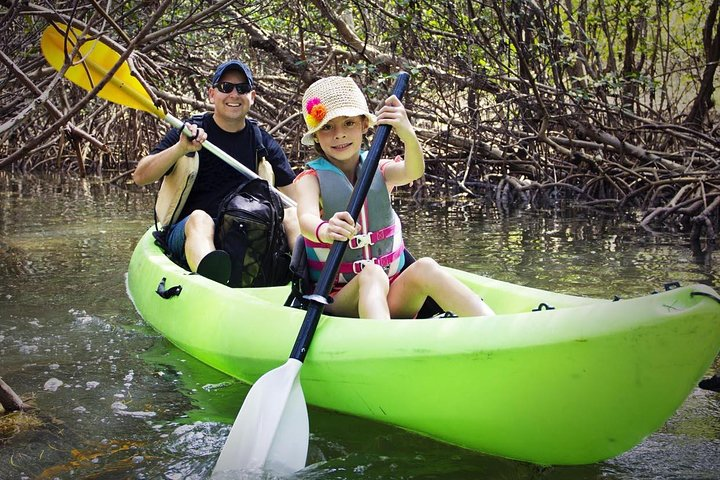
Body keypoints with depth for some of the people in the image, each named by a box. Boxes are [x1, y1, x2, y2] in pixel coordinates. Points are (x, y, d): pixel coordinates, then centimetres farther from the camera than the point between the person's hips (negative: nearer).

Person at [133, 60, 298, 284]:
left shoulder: (264, 144, 12)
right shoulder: (189, 132, 3)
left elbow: (294, 196, 12)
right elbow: (140, 177, -6)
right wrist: (181, 148, -21)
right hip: (188, 231, -3)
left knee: (289, 216, -21)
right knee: (200, 217, -36)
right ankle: (212, 278, -69)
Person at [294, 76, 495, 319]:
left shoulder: (380, 171, 8)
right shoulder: (311, 179, -1)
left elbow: (413, 172, -15)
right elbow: (307, 218, -23)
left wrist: (408, 136, -37)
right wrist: (323, 231, -48)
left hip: (392, 297, 3)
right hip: (337, 300, -3)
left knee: (424, 268, -27)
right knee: (372, 274, -34)